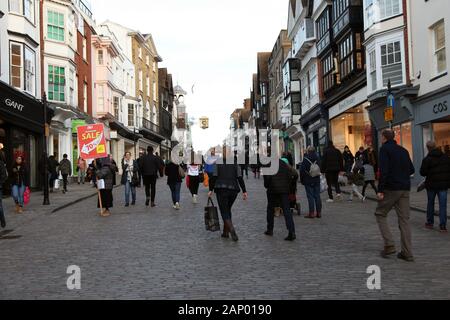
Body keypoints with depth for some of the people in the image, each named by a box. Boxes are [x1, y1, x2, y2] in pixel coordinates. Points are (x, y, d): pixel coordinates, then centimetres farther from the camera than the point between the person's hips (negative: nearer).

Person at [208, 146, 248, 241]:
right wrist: (244, 191, 1)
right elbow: (240, 178, -2)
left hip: (221, 190, -3)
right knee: (228, 209, 19)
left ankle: (231, 229, -23)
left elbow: (214, 177, -6)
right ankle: (226, 232, 20)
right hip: (233, 190, 3)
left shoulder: (218, 163, -3)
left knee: (224, 211, 0)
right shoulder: (235, 164, 3)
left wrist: (211, 190, 1)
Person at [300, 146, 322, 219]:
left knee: (310, 197, -2)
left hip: (308, 181, -5)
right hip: (317, 181, 5)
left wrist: (302, 180, -2)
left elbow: (302, 170, -10)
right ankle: (319, 212, 13)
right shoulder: (317, 158, 2)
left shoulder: (305, 159, -13)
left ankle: (311, 213, -2)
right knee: (317, 196, 9)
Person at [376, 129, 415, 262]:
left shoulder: (385, 149, -6)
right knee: (404, 219, 6)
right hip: (405, 189, 6)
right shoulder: (403, 150, 15)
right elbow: (411, 169, 16)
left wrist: (380, 190, -16)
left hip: (391, 188, -6)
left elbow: (384, 170, -16)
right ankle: (407, 253, 5)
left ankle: (389, 245, -3)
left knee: (380, 214, 9)